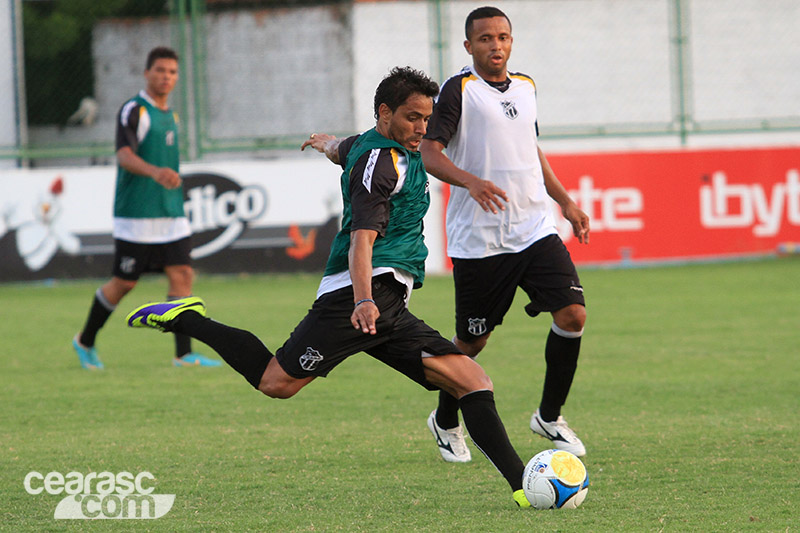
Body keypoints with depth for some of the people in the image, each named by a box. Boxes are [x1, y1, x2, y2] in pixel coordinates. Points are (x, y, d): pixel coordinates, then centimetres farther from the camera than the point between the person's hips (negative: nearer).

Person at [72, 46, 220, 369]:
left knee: (182, 275, -5)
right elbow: (125, 156, -24)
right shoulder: (133, 111, -10)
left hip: (171, 215, 7)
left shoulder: (169, 115, 16)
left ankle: (184, 354, -7)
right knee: (124, 283, 0)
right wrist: (155, 172, -41)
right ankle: (85, 341, 19)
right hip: (136, 217, -7)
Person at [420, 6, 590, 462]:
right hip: (478, 238, -5)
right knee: (472, 341, 2)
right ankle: (446, 423, 29)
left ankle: (550, 416, 8)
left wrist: (566, 201, 21)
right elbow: (430, 151, -13)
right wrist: (471, 181, -30)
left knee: (573, 314, -11)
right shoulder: (458, 90, -5)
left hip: (535, 229, 5)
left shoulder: (526, 88, 14)